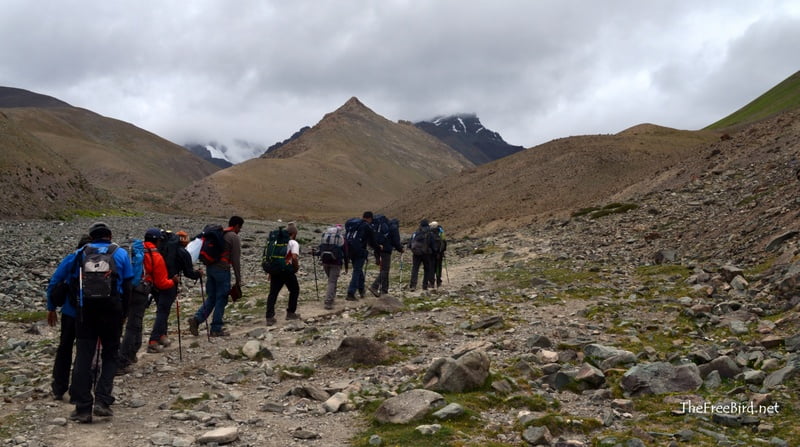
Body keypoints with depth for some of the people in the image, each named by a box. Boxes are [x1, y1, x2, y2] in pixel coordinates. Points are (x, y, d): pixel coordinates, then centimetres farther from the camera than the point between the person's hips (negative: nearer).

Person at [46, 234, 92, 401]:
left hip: (70, 312, 1)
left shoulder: (71, 259, -1)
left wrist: (51, 308, 3)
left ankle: (59, 389, 19)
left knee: (64, 349, 15)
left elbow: (53, 283, -3)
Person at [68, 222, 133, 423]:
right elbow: (127, 287, 3)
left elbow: (73, 283, 5)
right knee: (110, 356, 11)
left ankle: (83, 408, 5)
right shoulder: (120, 253, 5)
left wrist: (77, 309, 14)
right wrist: (123, 313, 11)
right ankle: (102, 401, -3)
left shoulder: (81, 254, 8)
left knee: (83, 357, 6)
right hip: (112, 311, -1)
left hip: (85, 310, 1)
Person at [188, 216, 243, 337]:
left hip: (210, 268, 7)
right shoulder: (234, 237, -6)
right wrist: (238, 279, -4)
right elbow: (236, 260, -8)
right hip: (222, 270, -7)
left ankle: (196, 319, -2)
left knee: (211, 298, 14)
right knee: (221, 300, 1)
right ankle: (216, 329, 6)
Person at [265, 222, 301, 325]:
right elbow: (294, 257, -19)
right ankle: (290, 313, 21)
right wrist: (296, 267, -2)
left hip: (275, 270, 5)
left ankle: (269, 317, -4)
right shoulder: (294, 243, -4)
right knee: (294, 290, 16)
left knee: (273, 293, 4)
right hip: (287, 270, -5)